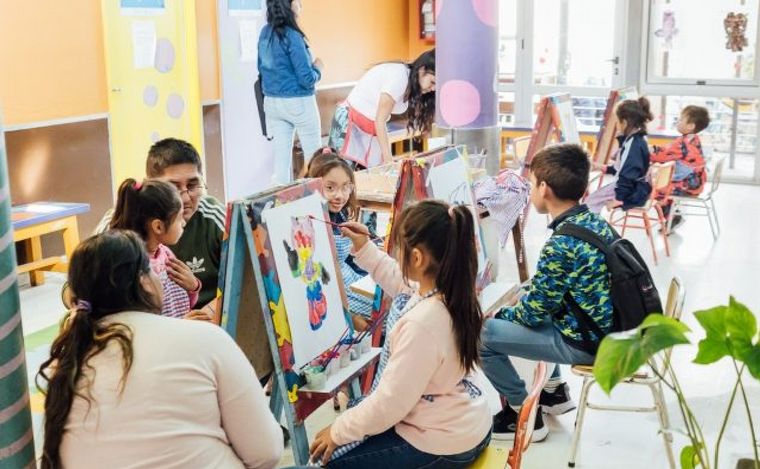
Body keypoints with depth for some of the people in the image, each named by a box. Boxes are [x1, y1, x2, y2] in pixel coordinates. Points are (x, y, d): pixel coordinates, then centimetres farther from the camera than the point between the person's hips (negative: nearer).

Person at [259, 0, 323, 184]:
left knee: (282, 155, 9)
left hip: (271, 102, 7)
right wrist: (318, 68, 1)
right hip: (298, 103, -7)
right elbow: (307, 79, -17)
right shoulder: (292, 36, -17)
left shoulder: (265, 33, 6)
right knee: (314, 155, 8)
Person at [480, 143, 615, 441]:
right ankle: (555, 391, 34)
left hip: (585, 342, -9)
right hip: (608, 329, 9)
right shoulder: (595, 220, 1)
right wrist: (511, 311, 13)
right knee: (514, 314, 29)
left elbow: (533, 312, -16)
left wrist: (501, 314, 4)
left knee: (480, 334, -5)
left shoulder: (560, 244, -26)